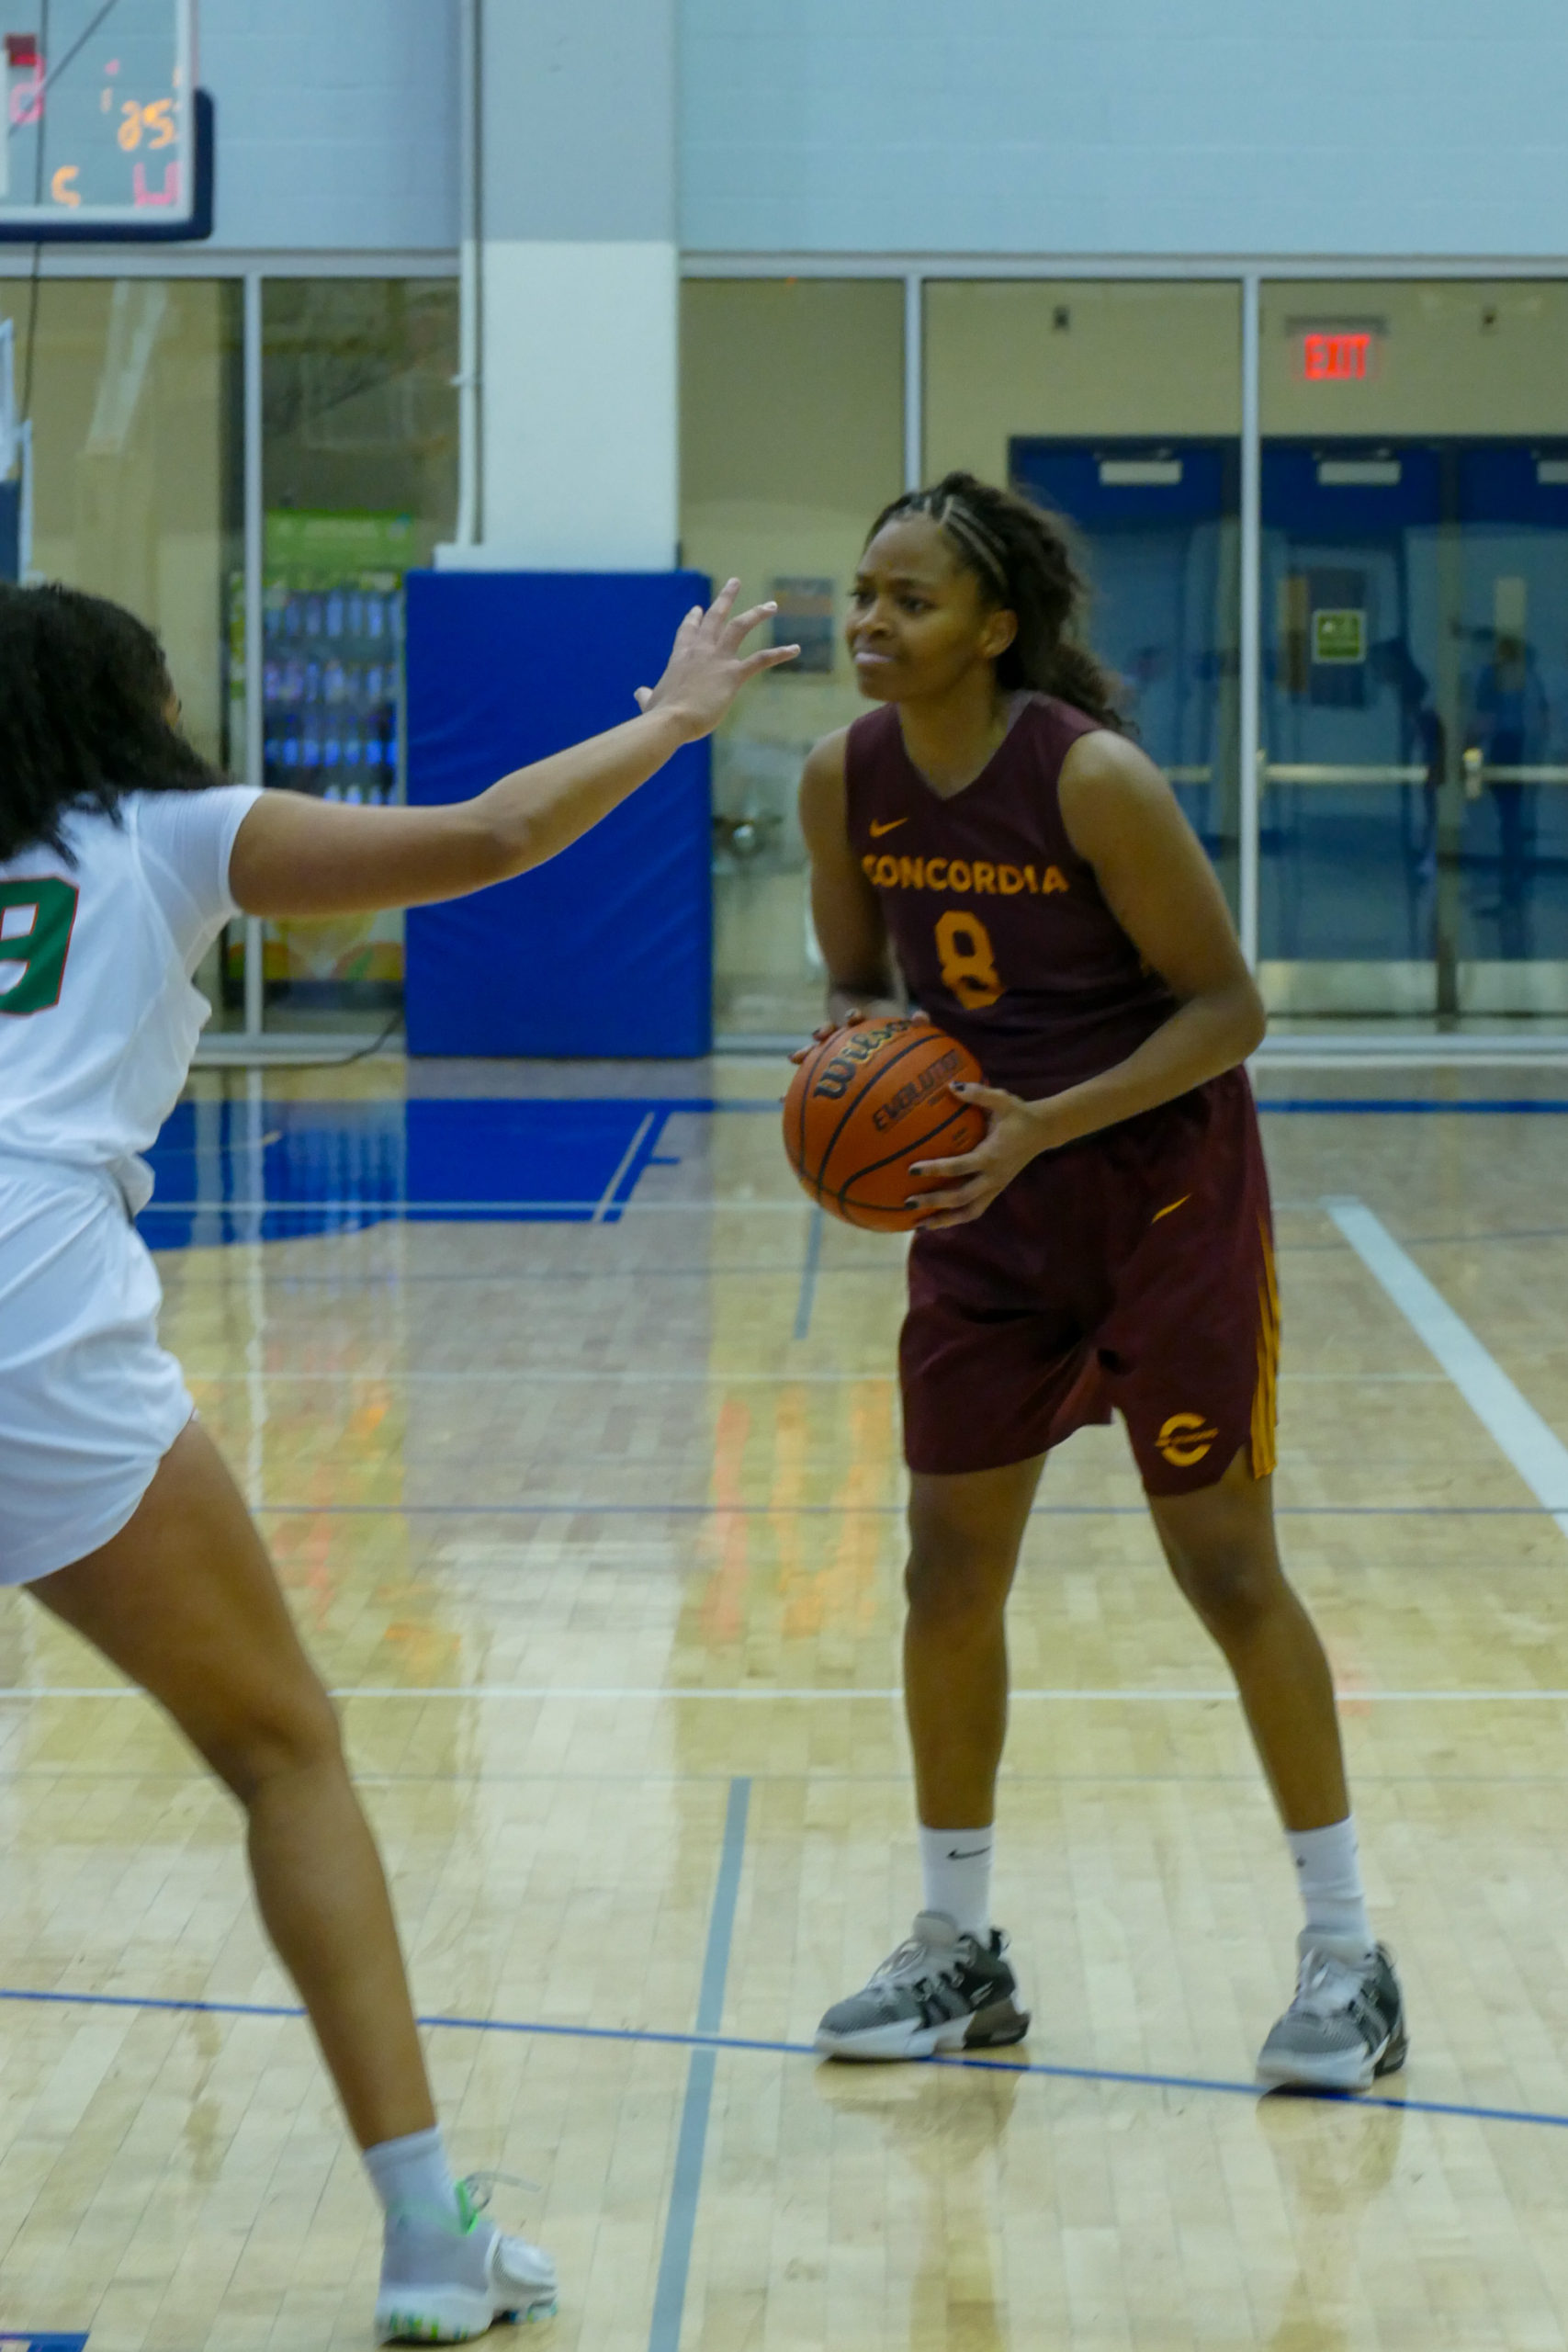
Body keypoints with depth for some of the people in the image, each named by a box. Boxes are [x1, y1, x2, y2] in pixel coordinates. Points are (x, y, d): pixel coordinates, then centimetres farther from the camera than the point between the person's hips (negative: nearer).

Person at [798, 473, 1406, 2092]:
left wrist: (1047, 1125, -27)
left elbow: (1226, 1007, -18)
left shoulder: (1094, 779, -22)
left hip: (1163, 1190, -5)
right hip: (983, 1195, 5)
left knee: (1224, 1567, -1)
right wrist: (856, 1051, -14)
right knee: (950, 1573, 6)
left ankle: (1346, 1957, 10)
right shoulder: (847, 781, -5)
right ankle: (957, 1952, 20)